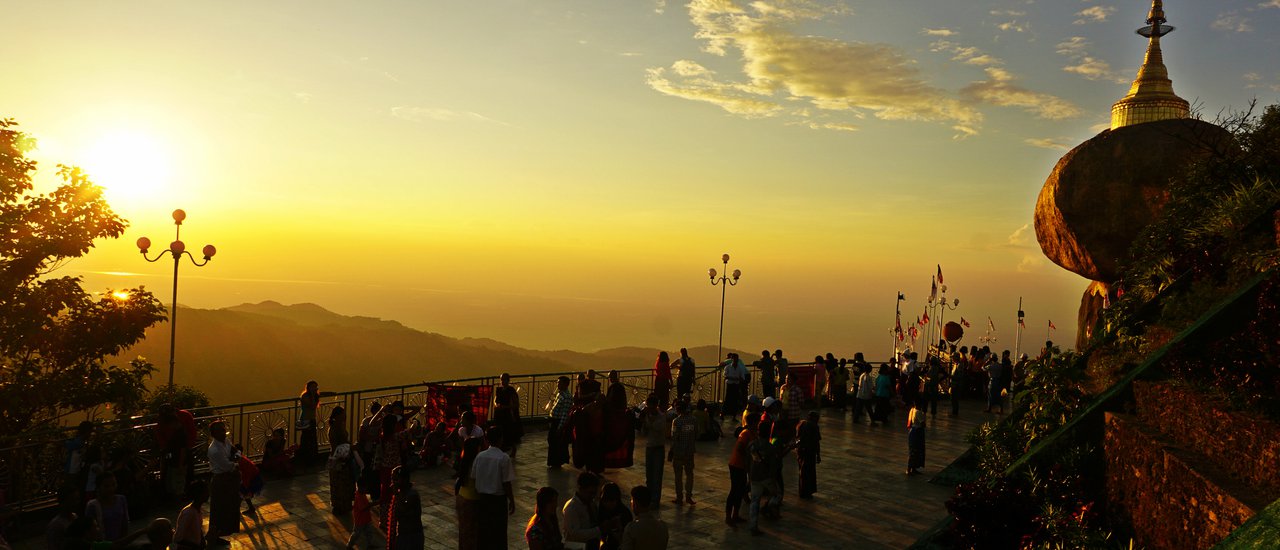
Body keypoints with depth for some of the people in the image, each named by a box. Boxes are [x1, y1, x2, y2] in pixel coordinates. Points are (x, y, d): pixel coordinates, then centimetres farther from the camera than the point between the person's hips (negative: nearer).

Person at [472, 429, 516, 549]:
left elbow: (474, 478, 2)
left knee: (483, 531, 16)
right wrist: (512, 500, -4)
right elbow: (506, 483, -15)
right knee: (498, 532, 9)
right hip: (498, 499, -4)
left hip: (482, 497, 4)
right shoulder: (504, 458, -16)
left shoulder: (480, 456, -3)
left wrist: (479, 493, 15)